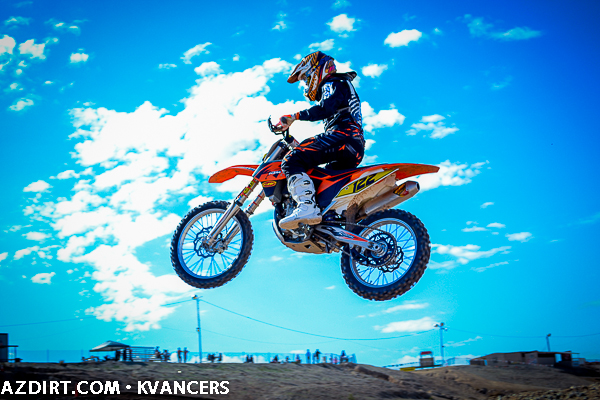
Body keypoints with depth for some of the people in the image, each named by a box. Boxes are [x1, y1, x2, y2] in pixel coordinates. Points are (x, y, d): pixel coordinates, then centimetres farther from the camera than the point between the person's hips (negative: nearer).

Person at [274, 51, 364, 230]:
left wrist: (294, 117, -18)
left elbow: (326, 108, -16)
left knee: (292, 160, -24)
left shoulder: (332, 84, 7)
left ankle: (307, 206, -42)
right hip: (356, 151, 11)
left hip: (343, 135, -11)